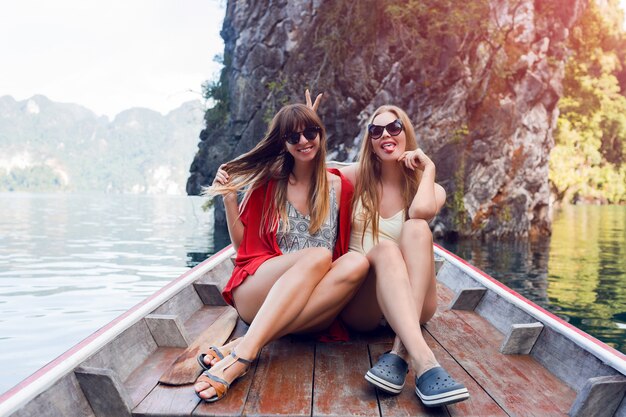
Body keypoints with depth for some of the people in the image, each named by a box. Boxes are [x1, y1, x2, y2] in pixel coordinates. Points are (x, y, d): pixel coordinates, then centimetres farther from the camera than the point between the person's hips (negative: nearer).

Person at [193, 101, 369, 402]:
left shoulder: (339, 186, 10)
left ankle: (242, 347, -36)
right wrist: (229, 199, 1)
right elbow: (242, 246, 12)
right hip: (255, 295, -1)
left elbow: (350, 243, 16)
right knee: (318, 255, -30)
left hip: (313, 309, 2)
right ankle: (243, 354, -43)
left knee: (357, 262, -30)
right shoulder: (268, 182, 8)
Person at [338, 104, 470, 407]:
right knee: (385, 249, -33)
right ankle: (424, 363, -51)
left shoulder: (431, 189, 6)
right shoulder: (357, 177, 9)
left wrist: (428, 168, -5)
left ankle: (400, 353, -41)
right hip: (359, 302, 0)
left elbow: (421, 211, -19)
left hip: (410, 304, 1)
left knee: (417, 228, -28)